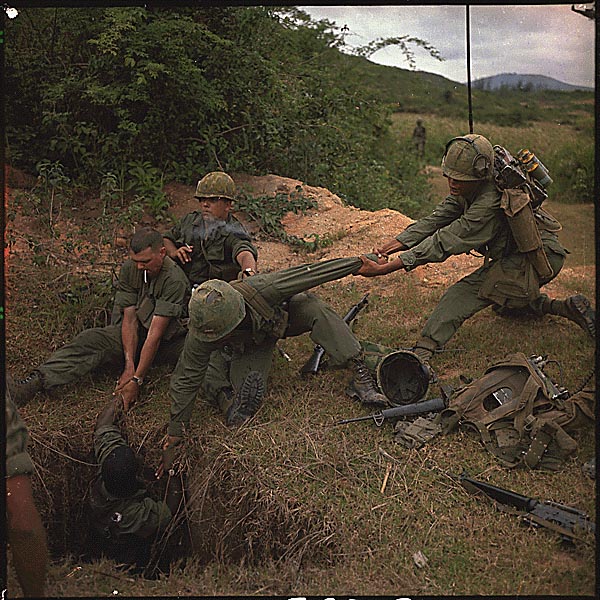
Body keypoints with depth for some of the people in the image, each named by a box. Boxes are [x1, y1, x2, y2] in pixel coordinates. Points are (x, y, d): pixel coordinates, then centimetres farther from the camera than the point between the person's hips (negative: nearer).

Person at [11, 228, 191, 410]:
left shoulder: (175, 279, -27)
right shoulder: (129, 269, -11)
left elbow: (156, 333, -29)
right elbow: (130, 319, -11)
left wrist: (136, 379, -31)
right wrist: (129, 366, -22)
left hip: (170, 339, -3)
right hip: (138, 333, 3)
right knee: (92, 339, -22)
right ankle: (39, 379, -32)